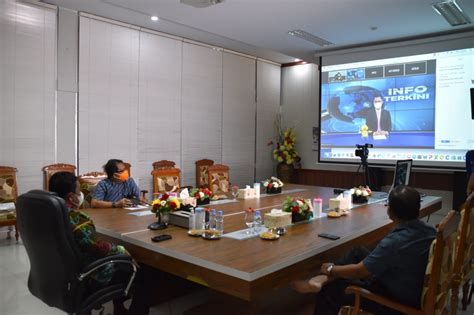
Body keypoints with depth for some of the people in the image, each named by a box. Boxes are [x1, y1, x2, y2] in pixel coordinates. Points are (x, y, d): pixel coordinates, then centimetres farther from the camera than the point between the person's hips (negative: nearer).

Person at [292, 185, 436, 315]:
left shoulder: (394, 242, -32)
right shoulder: (430, 231, -8)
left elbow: (359, 271, -21)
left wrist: (331, 269, -3)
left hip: (398, 301, -8)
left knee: (331, 290, 4)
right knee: (358, 252, 11)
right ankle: (323, 279, 3)